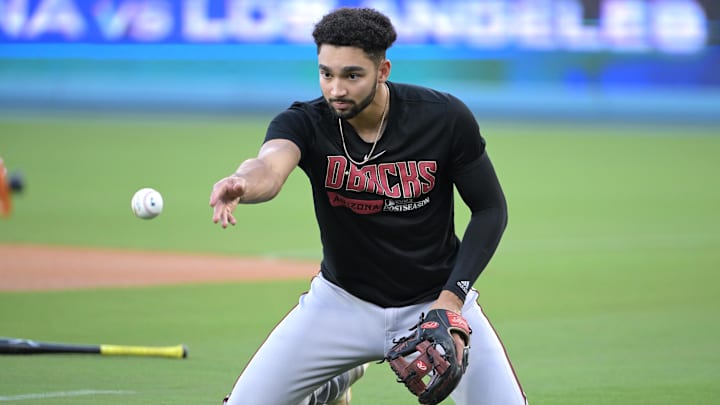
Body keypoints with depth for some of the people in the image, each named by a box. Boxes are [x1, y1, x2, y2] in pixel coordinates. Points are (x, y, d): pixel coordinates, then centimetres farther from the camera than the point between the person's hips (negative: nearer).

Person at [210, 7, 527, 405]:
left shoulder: (445, 118, -19)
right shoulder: (306, 123, -19)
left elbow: (490, 209, -7)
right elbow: (270, 166, -42)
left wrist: (452, 297, -18)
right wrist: (239, 184, -67)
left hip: (436, 298, -1)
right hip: (343, 300, 1)